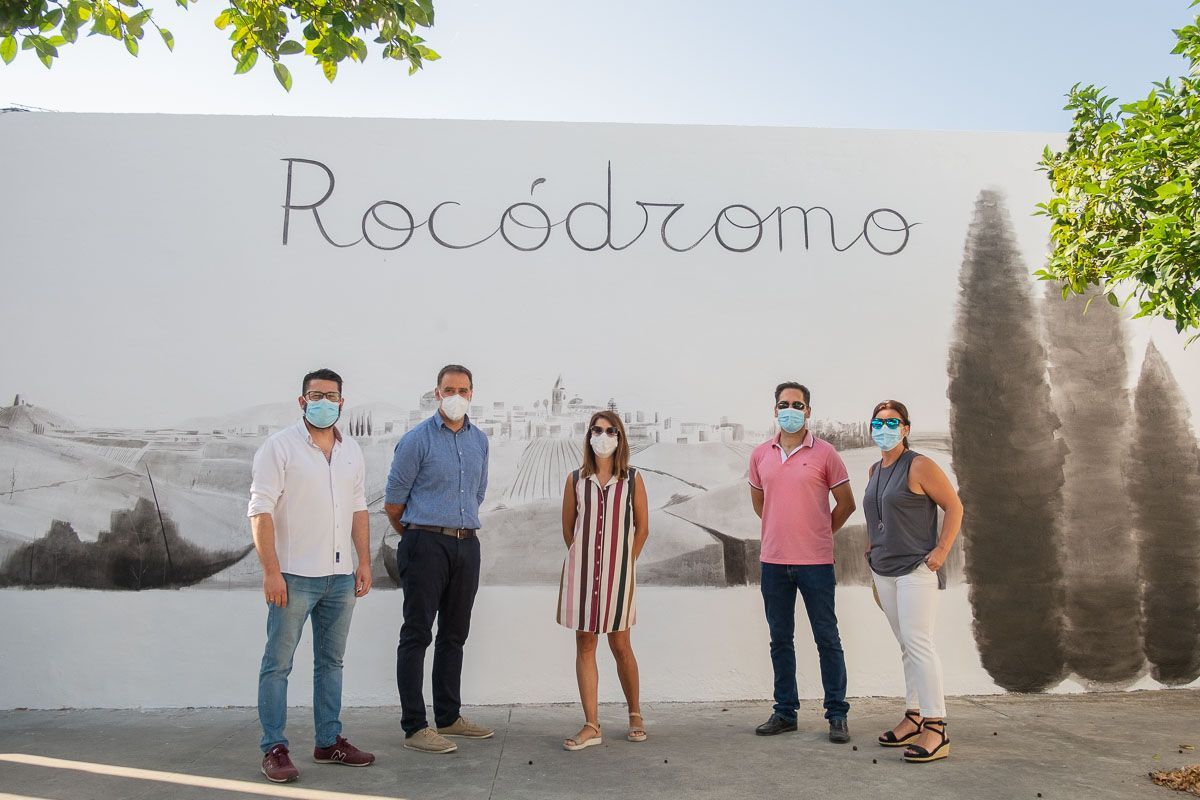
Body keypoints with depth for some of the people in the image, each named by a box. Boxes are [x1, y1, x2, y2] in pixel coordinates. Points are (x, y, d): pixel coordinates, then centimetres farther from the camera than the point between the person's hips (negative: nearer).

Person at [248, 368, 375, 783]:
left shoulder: (352, 452, 11)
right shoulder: (280, 447, -6)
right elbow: (261, 511, -11)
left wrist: (364, 563, 9)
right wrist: (271, 571, -16)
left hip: (340, 577, 6)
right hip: (294, 576, -6)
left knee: (331, 662, 14)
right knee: (278, 664, 2)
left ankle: (329, 742, 24)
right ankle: (274, 748, 13)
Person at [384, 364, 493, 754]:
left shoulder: (480, 440, 12)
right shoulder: (417, 440, -6)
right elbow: (393, 503, -1)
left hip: (467, 545, 6)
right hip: (426, 545, -6)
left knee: (454, 634, 13)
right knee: (417, 634, -2)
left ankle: (449, 717, 25)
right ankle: (415, 727, 5)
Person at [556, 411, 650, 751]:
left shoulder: (632, 480, 1)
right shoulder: (576, 479, 4)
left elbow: (642, 527, 5)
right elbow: (568, 526, 11)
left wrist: (626, 562, 4)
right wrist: (581, 560, 9)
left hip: (619, 570, -1)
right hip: (582, 570, 2)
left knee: (620, 646, 6)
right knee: (585, 645, 3)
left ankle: (635, 715, 27)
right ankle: (591, 726, 11)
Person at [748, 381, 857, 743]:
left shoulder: (824, 453, -4)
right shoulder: (760, 455, 7)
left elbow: (846, 503, 4)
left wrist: (820, 534, 9)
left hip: (815, 563, -4)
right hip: (773, 562, 4)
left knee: (827, 639, 4)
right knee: (780, 639, 12)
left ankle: (837, 715, 15)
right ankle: (784, 711, 23)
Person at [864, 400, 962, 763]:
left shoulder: (919, 466, -8)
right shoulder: (874, 470, 13)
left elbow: (954, 507, -8)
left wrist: (941, 550, -14)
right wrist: (872, 550, 16)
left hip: (916, 569, -7)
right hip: (883, 570, 7)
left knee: (918, 642, -12)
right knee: (906, 645, 12)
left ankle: (936, 729, -8)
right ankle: (914, 718, 19)